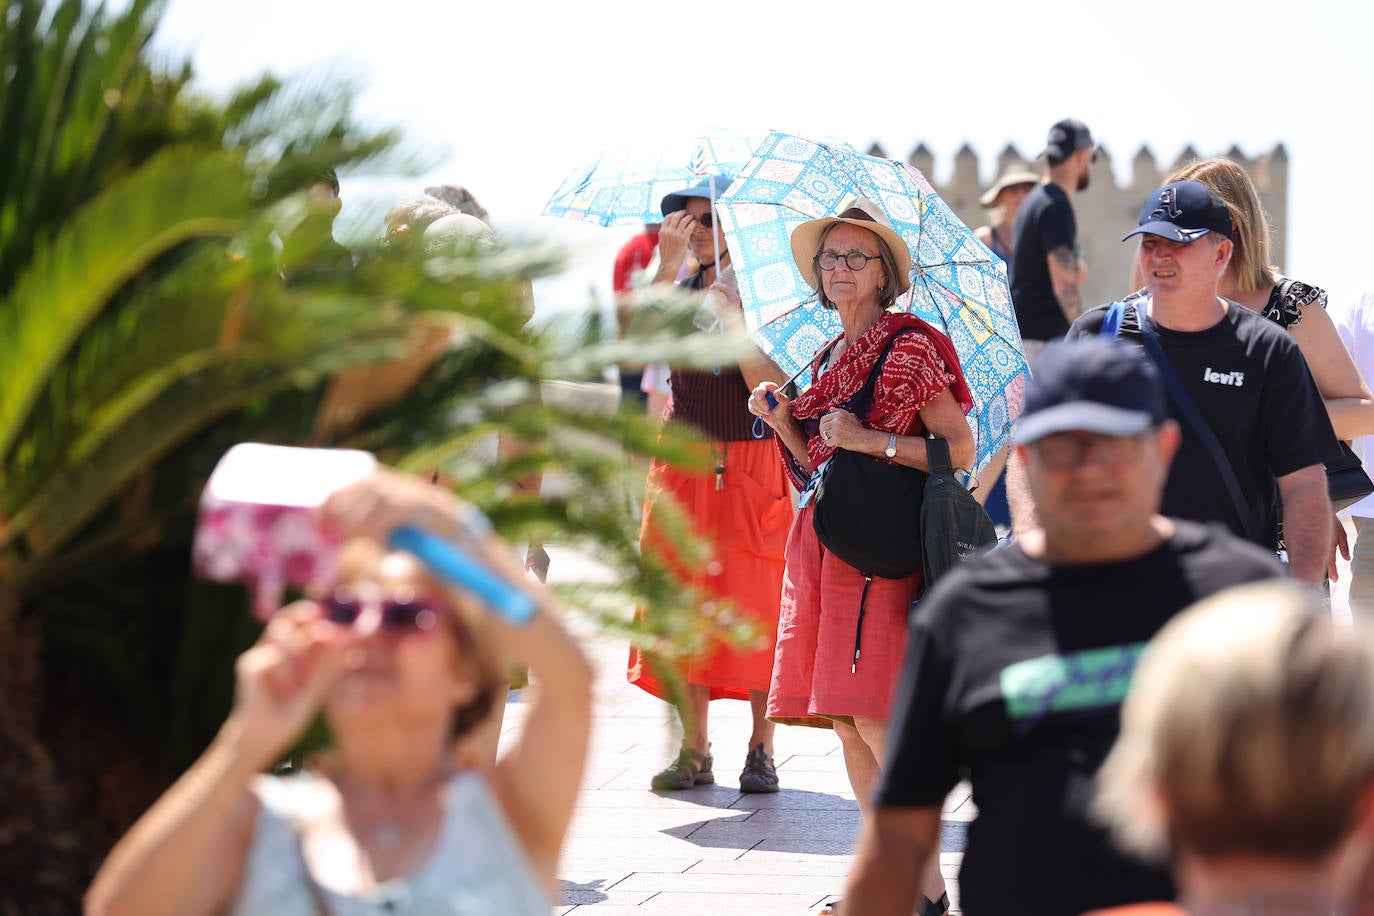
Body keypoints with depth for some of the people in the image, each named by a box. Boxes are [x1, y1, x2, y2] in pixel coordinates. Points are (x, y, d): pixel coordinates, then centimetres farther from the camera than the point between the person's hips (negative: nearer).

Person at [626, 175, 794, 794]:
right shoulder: (680, 290, 9)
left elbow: (770, 386, -14)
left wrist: (732, 314, -20)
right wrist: (668, 265, -16)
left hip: (750, 467, -4)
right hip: (684, 463, 4)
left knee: (753, 607, -3)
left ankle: (761, 752, 5)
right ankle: (694, 751, 10)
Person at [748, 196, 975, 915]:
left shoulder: (910, 349, -5)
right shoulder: (828, 358, 17)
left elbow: (961, 450, -8)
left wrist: (871, 439, -15)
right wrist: (782, 421, 4)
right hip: (821, 544, 8)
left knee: (875, 719, -13)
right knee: (845, 722, 7)